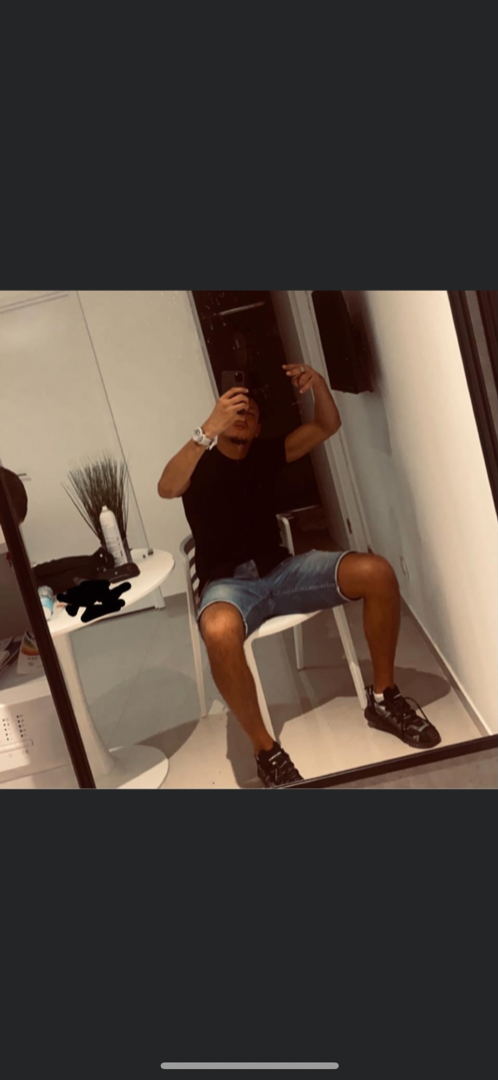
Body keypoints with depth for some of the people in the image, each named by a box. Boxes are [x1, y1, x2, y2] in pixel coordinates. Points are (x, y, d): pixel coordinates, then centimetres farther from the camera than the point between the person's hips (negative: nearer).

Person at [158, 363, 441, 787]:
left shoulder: (266, 454, 15)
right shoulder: (199, 464, 2)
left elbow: (328, 427, 11)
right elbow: (166, 489, -21)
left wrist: (318, 383, -10)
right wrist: (209, 428, -32)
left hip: (281, 569, 4)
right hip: (228, 584, -4)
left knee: (377, 573, -19)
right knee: (220, 633, -42)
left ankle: (383, 699, -3)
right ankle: (266, 749, -21)